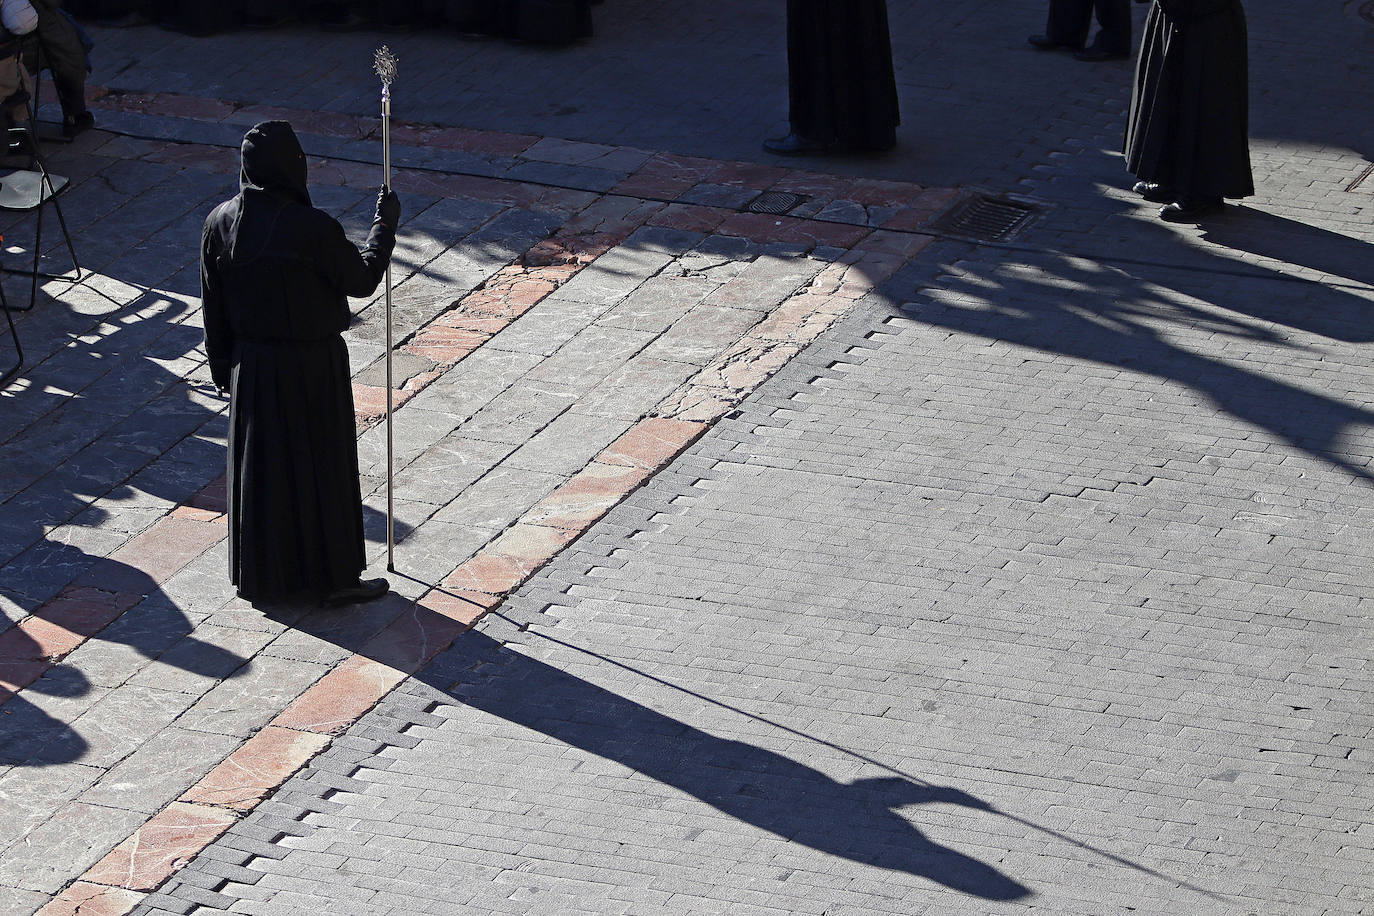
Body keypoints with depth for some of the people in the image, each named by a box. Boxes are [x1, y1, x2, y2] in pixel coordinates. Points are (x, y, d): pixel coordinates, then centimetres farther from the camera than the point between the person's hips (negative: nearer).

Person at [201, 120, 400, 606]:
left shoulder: (221, 221, -8)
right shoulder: (312, 228, -24)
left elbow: (213, 304, 1)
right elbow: (361, 278, -10)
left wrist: (222, 365, 14)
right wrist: (385, 223, 3)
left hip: (252, 365, 5)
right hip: (312, 367, -5)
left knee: (260, 464, 17)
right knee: (320, 466, 9)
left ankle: (262, 575, 29)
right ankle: (333, 577, 20)